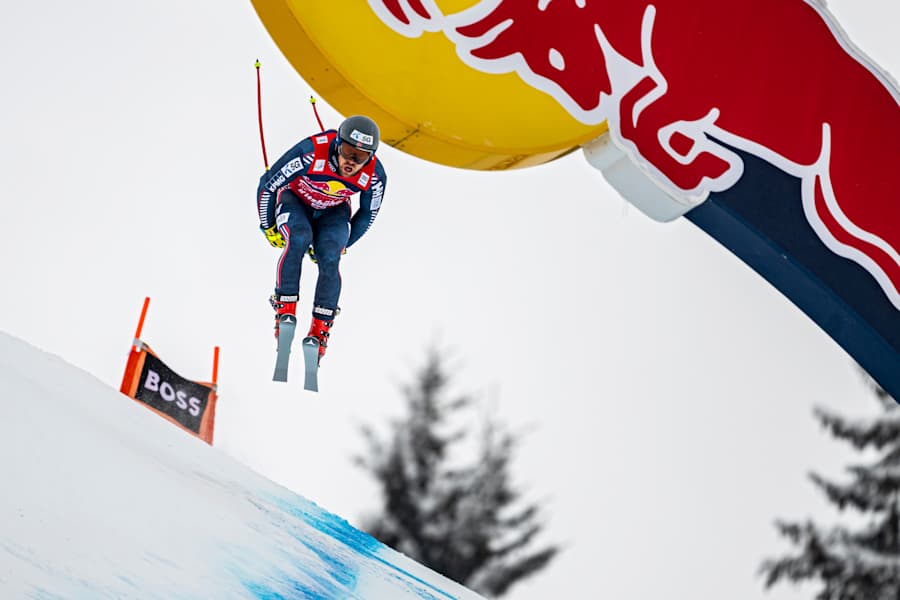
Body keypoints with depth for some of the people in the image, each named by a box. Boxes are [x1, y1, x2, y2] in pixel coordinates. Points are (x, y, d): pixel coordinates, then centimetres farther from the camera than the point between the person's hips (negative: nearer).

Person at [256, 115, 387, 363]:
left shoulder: (375, 175, -26)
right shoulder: (311, 153, -37)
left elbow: (368, 213, -4)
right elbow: (267, 185, -21)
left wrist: (342, 244, 2)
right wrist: (269, 227, -10)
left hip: (332, 212, 2)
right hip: (294, 201, -2)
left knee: (329, 259, -24)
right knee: (298, 239, -33)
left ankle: (321, 328, -11)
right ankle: (285, 309, -21)